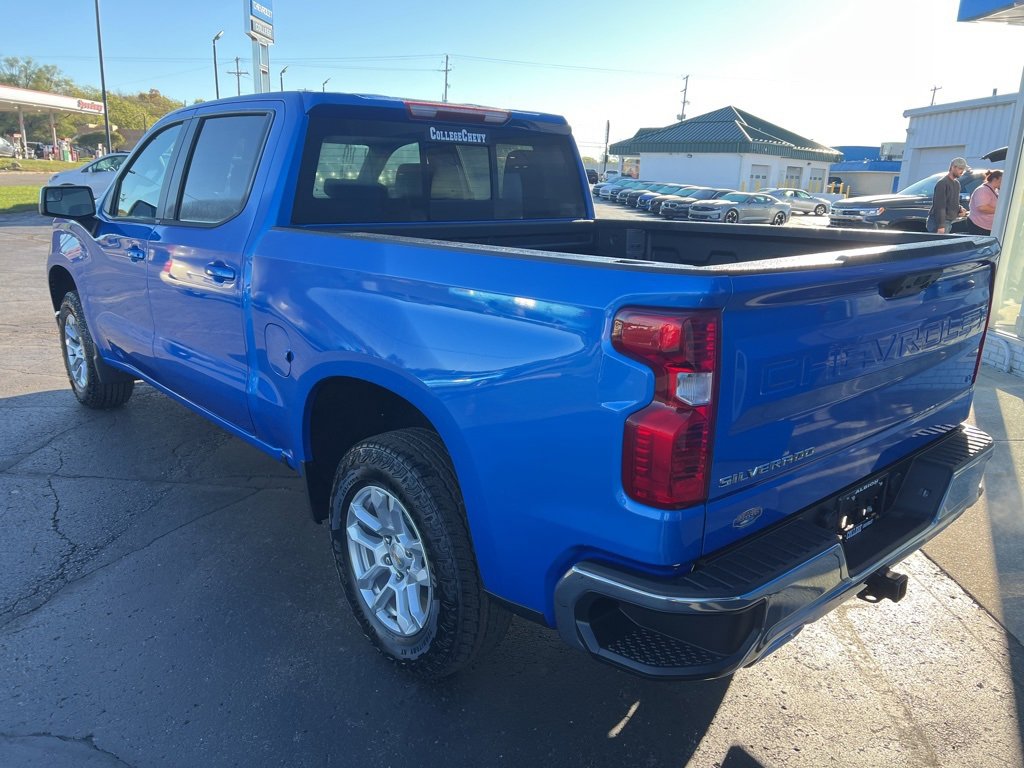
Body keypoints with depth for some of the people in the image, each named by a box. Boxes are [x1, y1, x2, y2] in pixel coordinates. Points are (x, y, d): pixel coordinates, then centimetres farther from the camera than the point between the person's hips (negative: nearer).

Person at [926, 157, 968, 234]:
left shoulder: (957, 183, 18)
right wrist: (940, 226, -24)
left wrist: (960, 209, 5)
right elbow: (939, 206, -19)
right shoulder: (943, 183, -12)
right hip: (938, 221, -10)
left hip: (949, 221, 10)